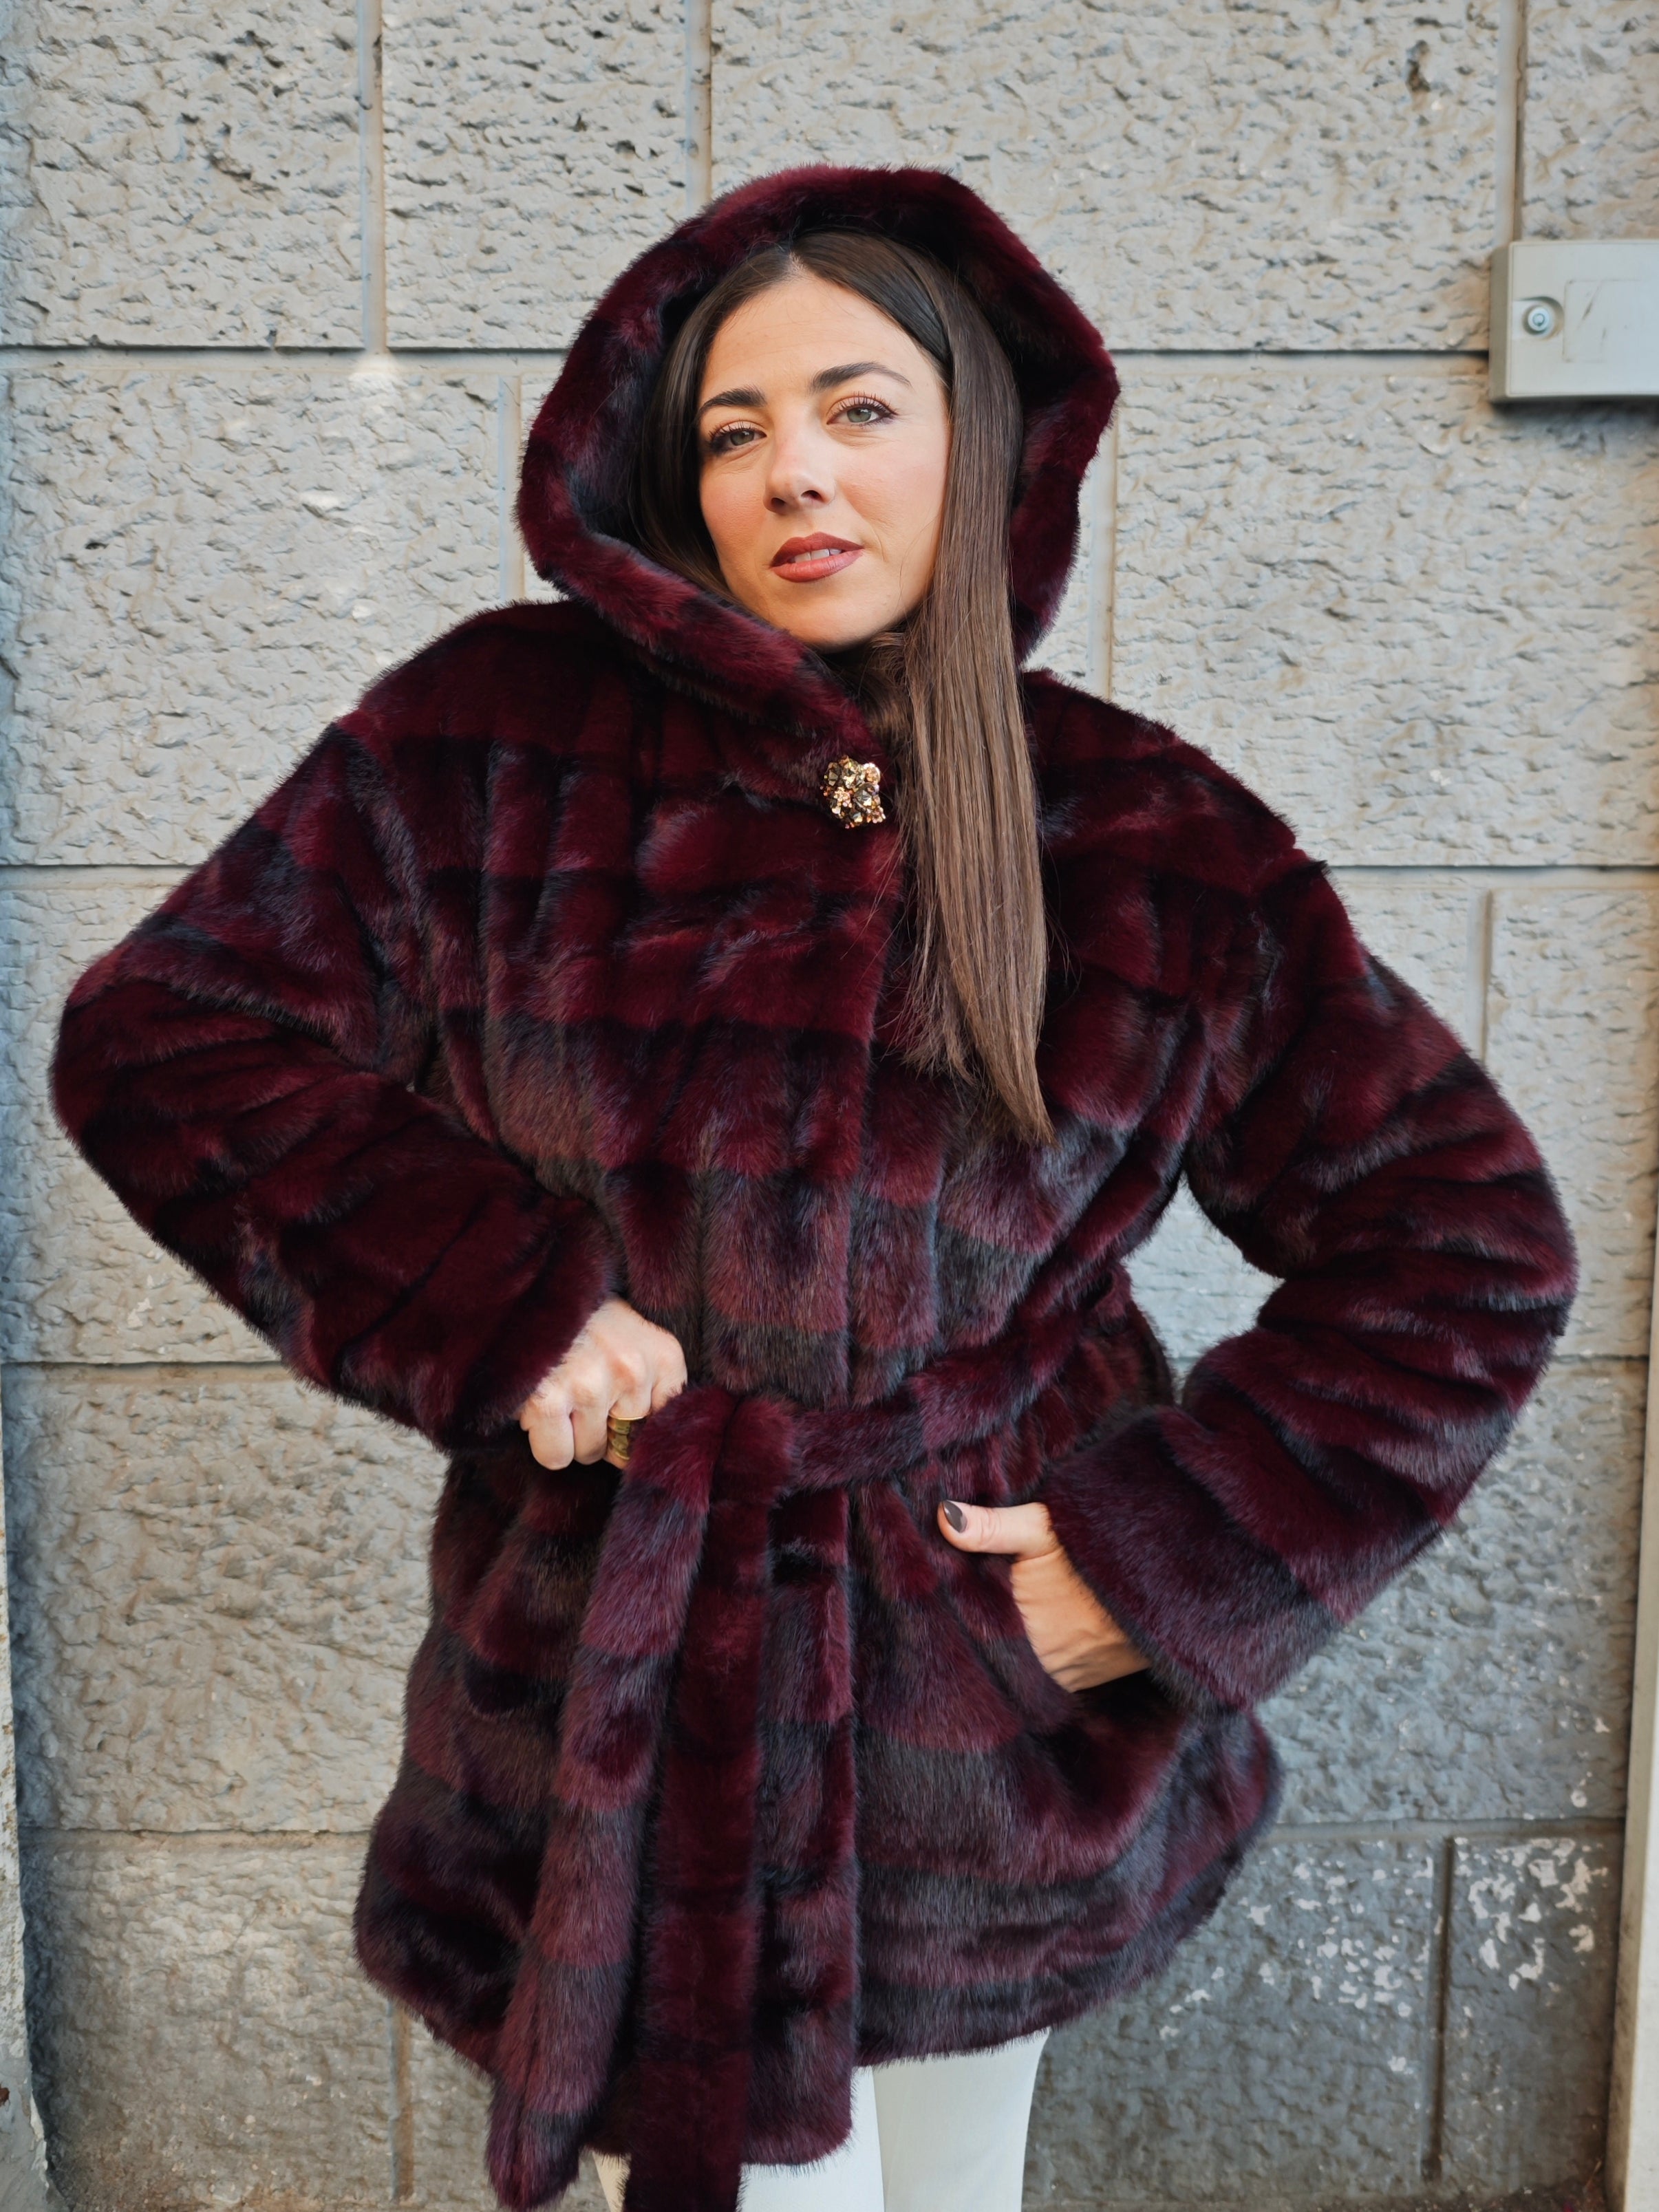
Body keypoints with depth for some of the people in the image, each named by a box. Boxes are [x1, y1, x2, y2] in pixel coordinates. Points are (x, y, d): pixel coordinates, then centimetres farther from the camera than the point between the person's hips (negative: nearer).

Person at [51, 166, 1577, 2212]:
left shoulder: (1151, 840, -5)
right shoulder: (508, 738, -6)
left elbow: (1468, 1242, -1)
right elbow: (155, 1031, -3)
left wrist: (1173, 1557, -10)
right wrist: (495, 1298, -15)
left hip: (992, 1730, 2)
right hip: (621, 1717, -1)